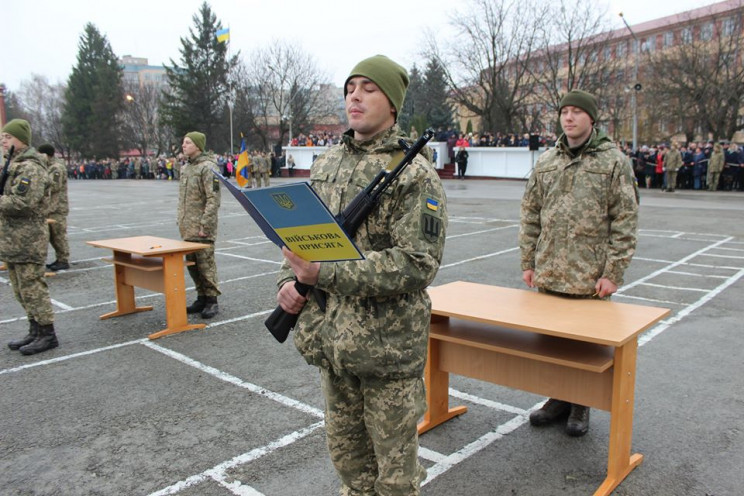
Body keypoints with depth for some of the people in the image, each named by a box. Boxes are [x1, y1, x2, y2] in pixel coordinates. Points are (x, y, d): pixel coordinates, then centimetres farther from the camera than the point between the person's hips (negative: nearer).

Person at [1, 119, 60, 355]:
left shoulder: (30, 168, -15)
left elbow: (22, 203, -25)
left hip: (27, 241, -10)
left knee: (32, 288, -5)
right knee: (22, 290, 15)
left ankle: (48, 335, 4)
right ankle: (35, 331, 24)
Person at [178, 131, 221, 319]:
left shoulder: (207, 167, -12)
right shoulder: (185, 168, 15)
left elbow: (213, 199, -18)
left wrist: (205, 225, -20)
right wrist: (181, 220, 16)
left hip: (201, 228, -9)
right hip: (187, 228, 9)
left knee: (205, 263, -3)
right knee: (192, 264, 13)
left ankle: (211, 301, 6)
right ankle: (201, 298, 24)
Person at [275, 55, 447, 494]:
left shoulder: (415, 174, -13)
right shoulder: (327, 164, 9)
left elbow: (418, 264, -21)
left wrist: (325, 274, -26)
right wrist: (290, 280, -2)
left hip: (388, 344, -6)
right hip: (331, 338, 6)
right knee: (345, 446, 23)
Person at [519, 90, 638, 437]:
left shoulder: (613, 161, -3)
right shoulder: (546, 162, 9)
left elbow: (625, 222, -6)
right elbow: (530, 215, 11)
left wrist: (613, 273, -11)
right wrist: (528, 262, 6)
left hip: (591, 277, -4)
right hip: (549, 274, 4)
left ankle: (581, 405, 27)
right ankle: (558, 398, 32)